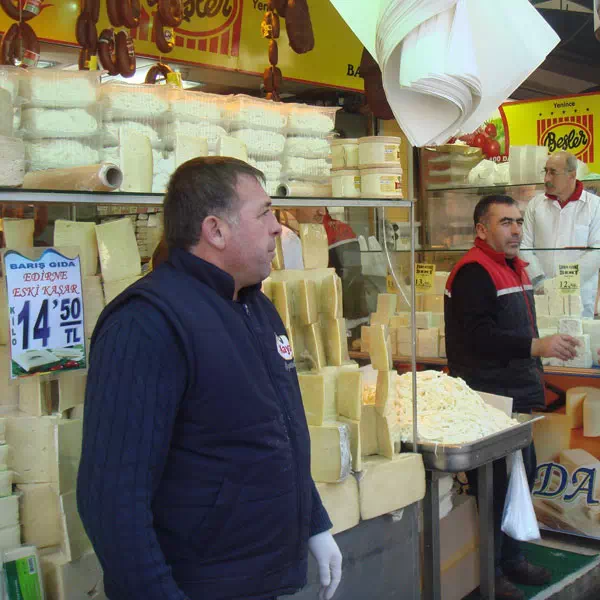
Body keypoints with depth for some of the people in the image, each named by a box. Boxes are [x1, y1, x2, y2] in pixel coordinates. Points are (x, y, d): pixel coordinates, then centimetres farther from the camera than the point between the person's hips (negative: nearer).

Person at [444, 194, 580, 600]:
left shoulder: (514, 267, 16)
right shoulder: (473, 271, -17)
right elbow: (478, 335, -28)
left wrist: (533, 377, 23)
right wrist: (537, 346, -32)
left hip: (516, 395, 10)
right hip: (486, 398, -10)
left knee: (523, 474, 18)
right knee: (494, 486, -4)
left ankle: (511, 558, 33)